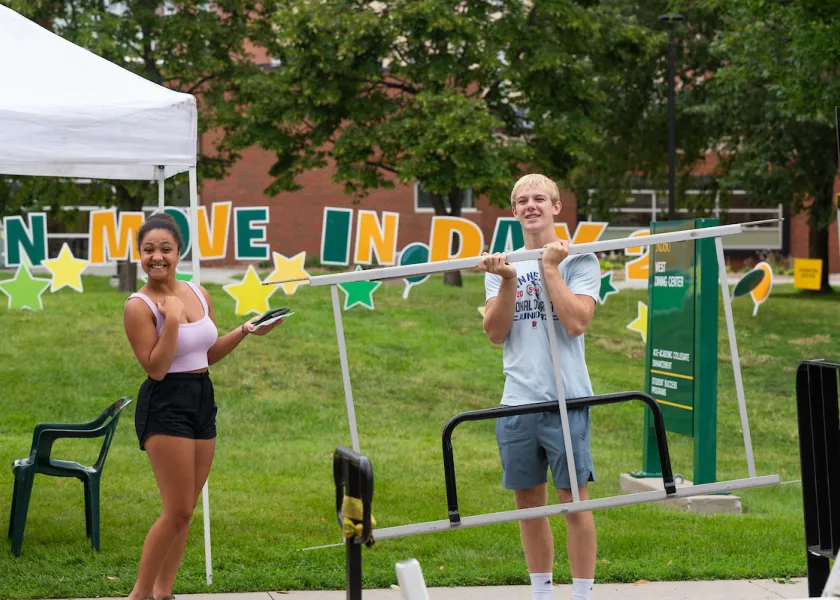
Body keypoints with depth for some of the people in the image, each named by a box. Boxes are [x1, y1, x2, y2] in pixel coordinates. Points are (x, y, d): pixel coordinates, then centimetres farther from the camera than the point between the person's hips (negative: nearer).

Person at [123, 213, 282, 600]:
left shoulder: (198, 294, 8)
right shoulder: (139, 306, -12)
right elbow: (156, 369, -18)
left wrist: (244, 331, 6)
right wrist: (172, 318, -23)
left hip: (202, 399, 7)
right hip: (165, 405, -7)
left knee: (184, 510, 11)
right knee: (177, 511, -9)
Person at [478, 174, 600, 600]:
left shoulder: (579, 260, 1)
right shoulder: (501, 266, 12)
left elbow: (576, 322, -13)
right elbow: (496, 333, 2)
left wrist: (550, 268, -10)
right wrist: (508, 280, -10)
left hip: (565, 400, -4)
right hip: (516, 403, 4)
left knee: (574, 502, -1)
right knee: (528, 504, 10)